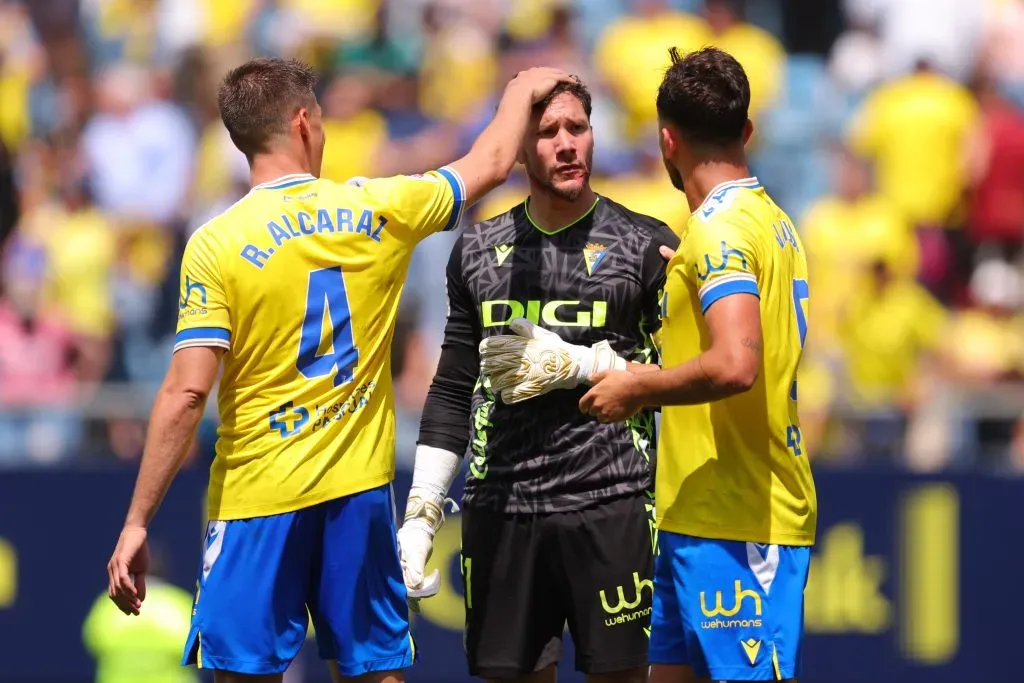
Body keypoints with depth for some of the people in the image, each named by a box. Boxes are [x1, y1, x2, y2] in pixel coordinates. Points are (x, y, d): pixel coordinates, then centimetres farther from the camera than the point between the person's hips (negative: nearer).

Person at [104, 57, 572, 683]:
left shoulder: (216, 245, -10)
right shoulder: (377, 211, 0)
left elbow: (187, 394, -14)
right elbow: (490, 165, 18)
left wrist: (137, 524, -10)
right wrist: (522, 92, 39)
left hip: (258, 499, -3)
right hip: (360, 490, 3)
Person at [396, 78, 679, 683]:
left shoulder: (648, 246, 1)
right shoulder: (478, 252, 11)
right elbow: (453, 393, 15)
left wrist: (579, 364, -13)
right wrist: (422, 513, 8)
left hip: (613, 504, -3)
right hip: (502, 509, 3)